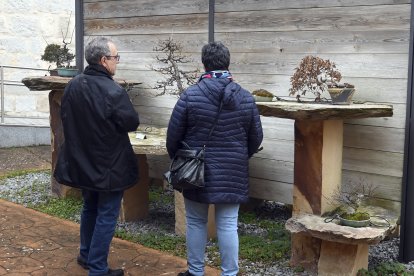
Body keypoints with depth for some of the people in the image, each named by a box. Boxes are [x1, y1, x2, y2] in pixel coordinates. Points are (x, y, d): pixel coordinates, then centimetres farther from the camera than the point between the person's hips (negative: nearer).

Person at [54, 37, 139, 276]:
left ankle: (86, 255, 37)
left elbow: (65, 118, 11)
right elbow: (132, 123, -15)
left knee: (90, 208, 24)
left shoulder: (73, 86, -1)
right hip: (110, 165, -7)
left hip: (82, 162, 7)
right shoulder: (113, 91, -24)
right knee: (107, 215, 3)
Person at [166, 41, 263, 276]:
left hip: (197, 171, -1)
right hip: (233, 174, 1)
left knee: (196, 223, 13)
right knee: (228, 226, 7)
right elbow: (256, 138, 5)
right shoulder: (246, 97, -2)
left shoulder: (190, 95, -10)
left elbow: (173, 136, -5)